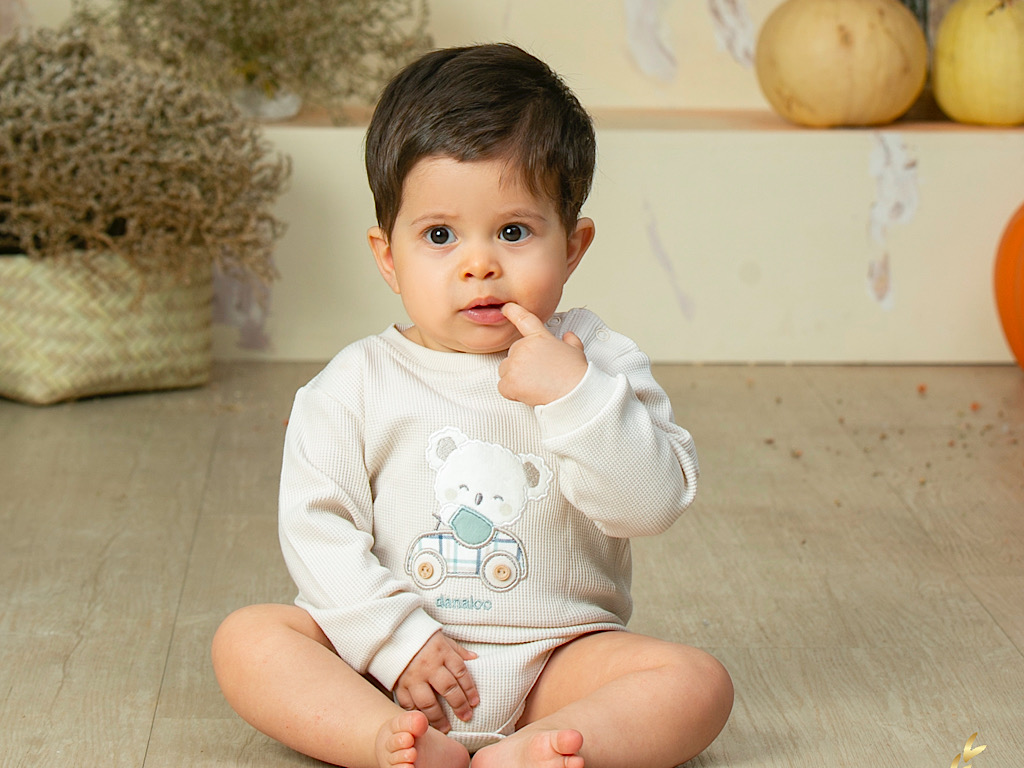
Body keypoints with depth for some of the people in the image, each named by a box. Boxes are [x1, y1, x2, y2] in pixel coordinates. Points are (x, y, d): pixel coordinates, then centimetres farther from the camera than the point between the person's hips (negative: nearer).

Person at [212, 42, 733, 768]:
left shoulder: (598, 361, 0)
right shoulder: (359, 383, 0)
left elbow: (653, 503, -10)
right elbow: (316, 527, -5)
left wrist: (575, 396, -21)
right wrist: (395, 640, -16)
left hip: (556, 656, 0)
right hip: (386, 658, 0)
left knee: (699, 682, -22)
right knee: (246, 638, -20)